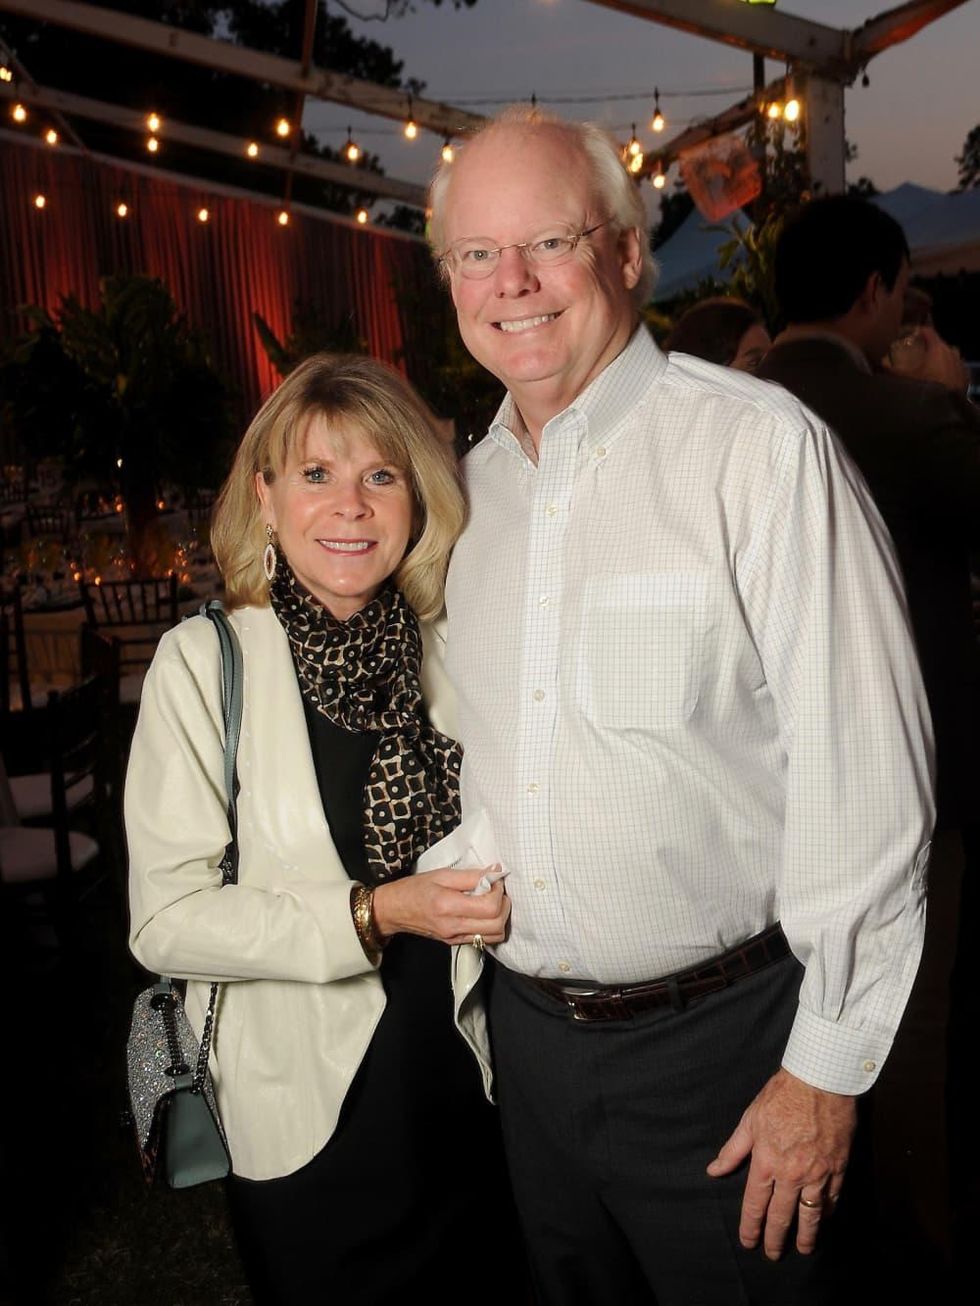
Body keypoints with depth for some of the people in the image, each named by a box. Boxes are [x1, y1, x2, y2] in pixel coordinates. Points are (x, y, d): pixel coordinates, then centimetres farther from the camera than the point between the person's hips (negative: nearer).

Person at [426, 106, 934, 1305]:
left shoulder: (761, 449, -18)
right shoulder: (472, 483, 3)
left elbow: (865, 780, -17)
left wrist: (828, 1068, -13)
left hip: (718, 1041, -5)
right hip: (526, 1031, 6)